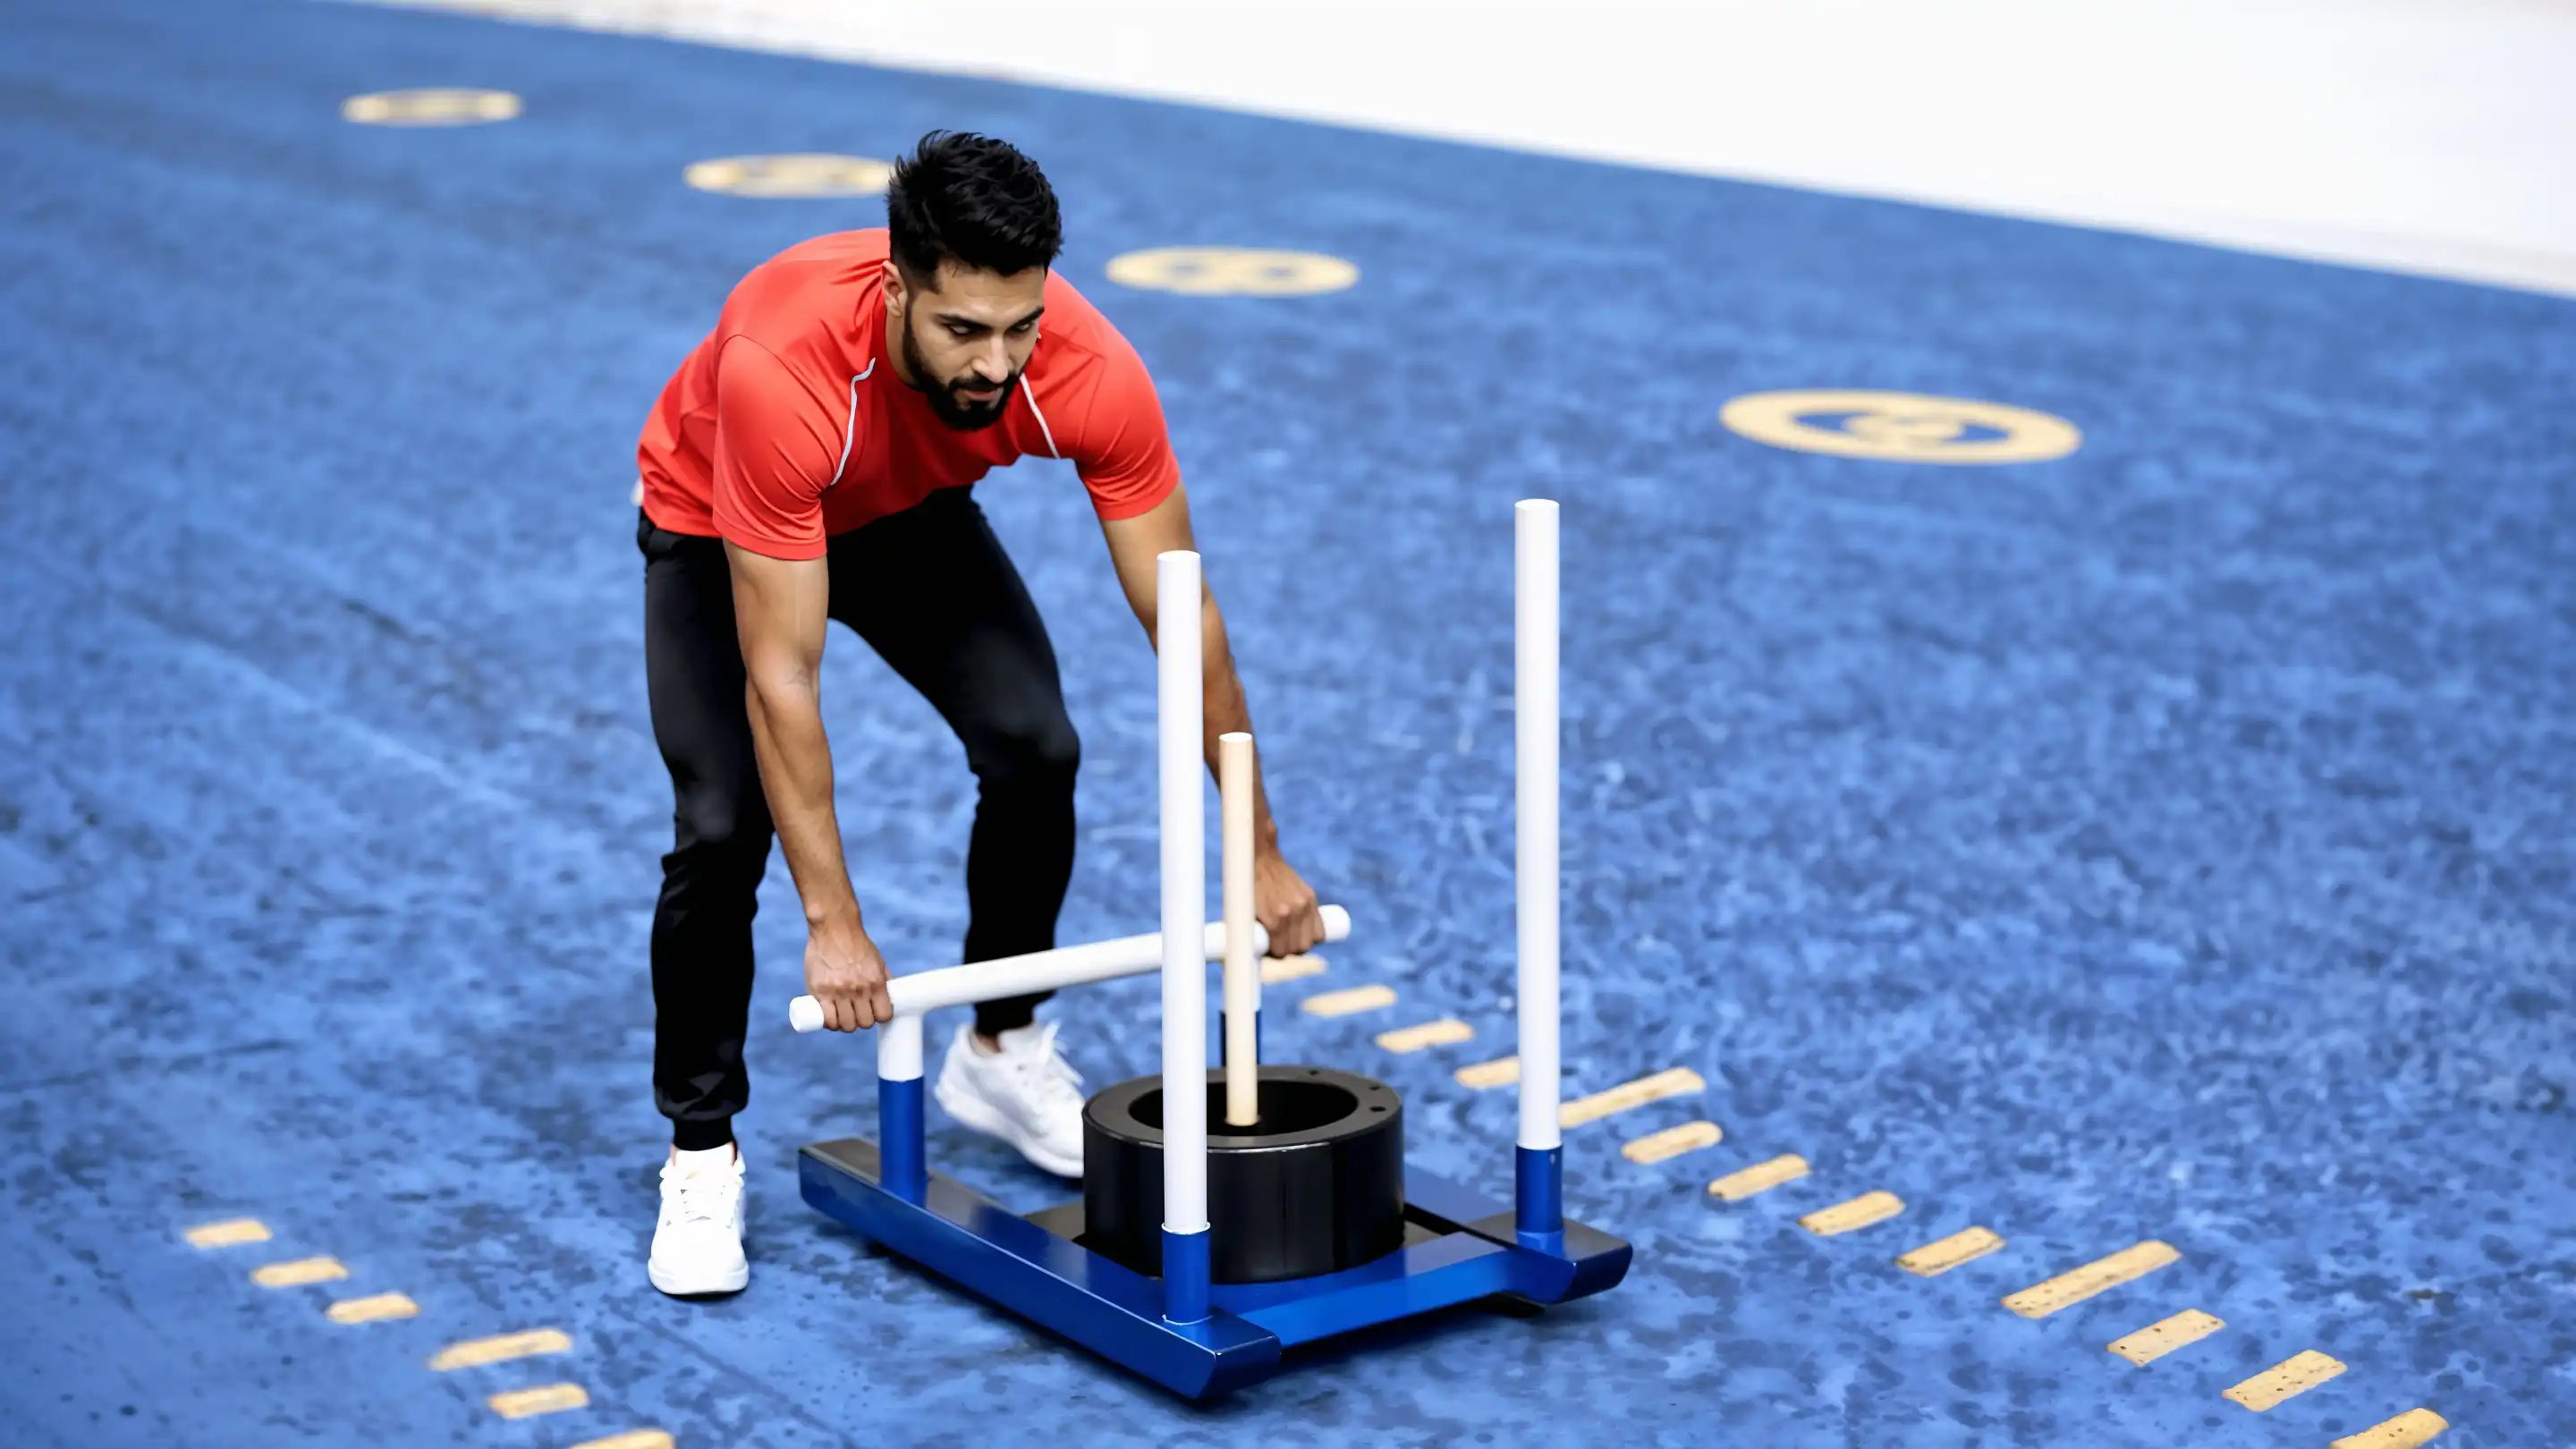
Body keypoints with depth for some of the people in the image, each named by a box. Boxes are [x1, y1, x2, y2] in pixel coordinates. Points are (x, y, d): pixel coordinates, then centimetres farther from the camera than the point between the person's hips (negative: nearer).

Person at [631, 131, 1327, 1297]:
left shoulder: (1090, 371, -34)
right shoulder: (780, 370, -44)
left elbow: (1182, 614, -23)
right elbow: (780, 675, -38)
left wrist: (1259, 853, -20)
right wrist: (832, 923, -36)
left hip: (913, 512, 3)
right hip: (720, 526, -3)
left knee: (1034, 749, -14)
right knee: (723, 826, -18)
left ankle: (1001, 1053, 11)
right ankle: (702, 1150, 2)